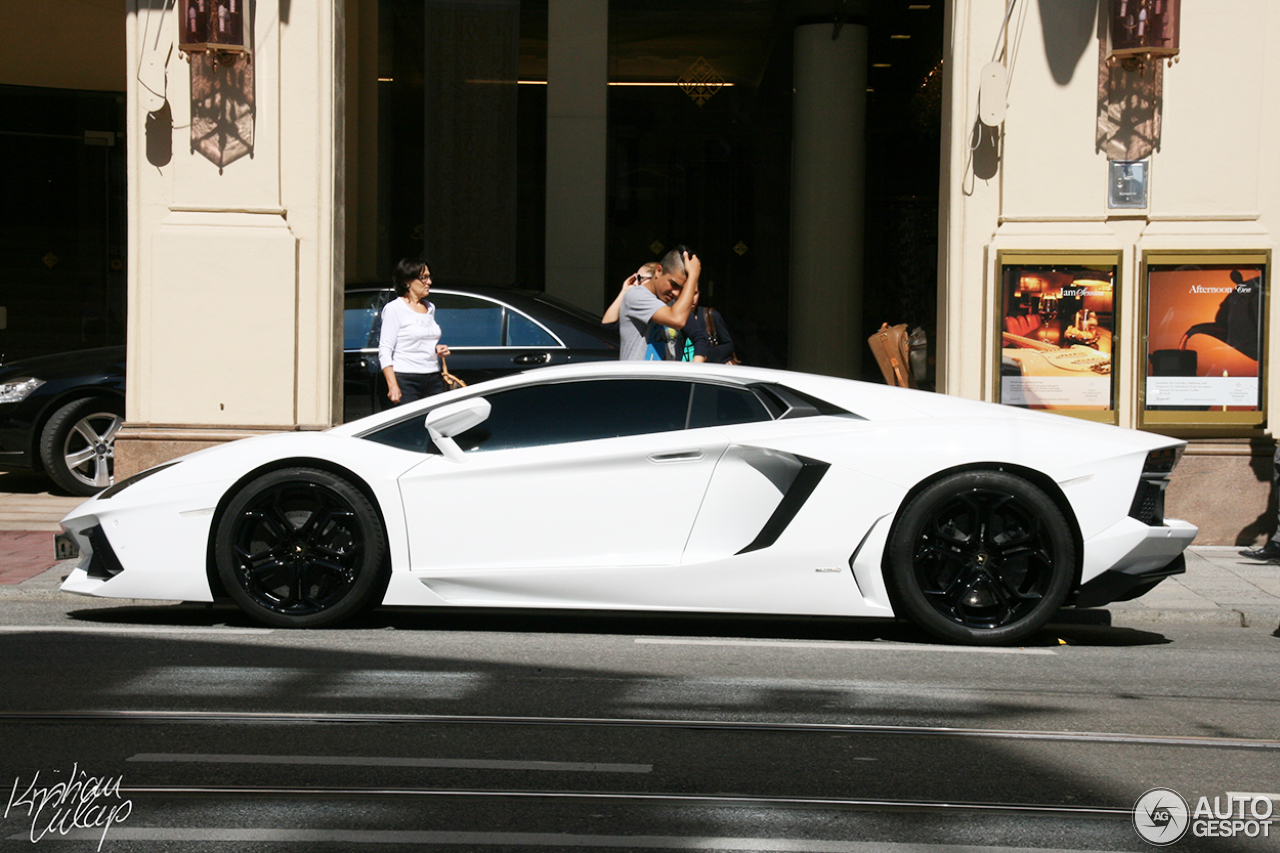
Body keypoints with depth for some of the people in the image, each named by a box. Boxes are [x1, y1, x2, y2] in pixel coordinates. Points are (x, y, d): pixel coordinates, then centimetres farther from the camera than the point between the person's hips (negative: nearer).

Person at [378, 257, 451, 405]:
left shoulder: (430, 308, 17)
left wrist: (437, 349, 7)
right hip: (406, 380, -6)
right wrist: (393, 386, -18)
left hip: (434, 380, 6)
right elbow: (384, 350, -9)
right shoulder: (394, 309, -3)